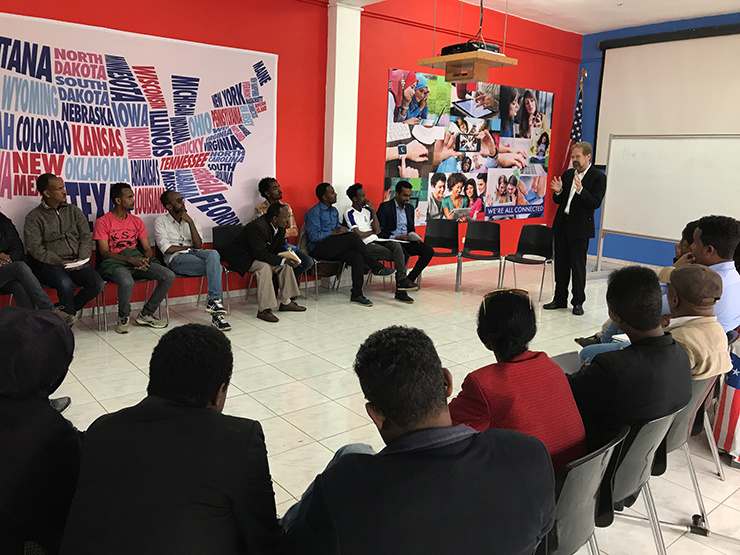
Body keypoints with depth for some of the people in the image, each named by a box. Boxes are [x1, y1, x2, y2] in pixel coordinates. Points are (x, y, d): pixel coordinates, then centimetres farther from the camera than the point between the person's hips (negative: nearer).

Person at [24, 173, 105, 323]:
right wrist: (60, 262, -18)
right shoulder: (34, 217, 2)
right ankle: (68, 316, -8)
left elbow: (86, 236, 10)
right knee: (65, 284, -35)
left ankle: (67, 309, 2)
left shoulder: (73, 211, 15)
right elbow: (34, 248, -7)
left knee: (98, 284, -21)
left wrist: (82, 258, -8)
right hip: (49, 265, -4)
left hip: (77, 262, 4)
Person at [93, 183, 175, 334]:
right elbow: (104, 252, -8)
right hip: (115, 263, -5)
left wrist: (145, 260, -12)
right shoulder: (102, 222, 1)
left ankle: (145, 315, -4)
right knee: (127, 283, -39)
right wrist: (130, 259, -22)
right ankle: (123, 318, -8)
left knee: (169, 276, -18)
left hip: (137, 260, 5)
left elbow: (148, 249, 14)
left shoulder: (136, 221, 17)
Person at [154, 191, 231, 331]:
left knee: (214, 254, -34)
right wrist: (188, 247, 3)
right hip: (176, 258, -4)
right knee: (216, 267, -28)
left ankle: (213, 301, -35)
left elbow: (198, 245, 5)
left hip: (194, 253, 4)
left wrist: (190, 222, -2)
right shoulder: (161, 221, 9)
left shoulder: (191, 220, 20)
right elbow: (166, 249, -4)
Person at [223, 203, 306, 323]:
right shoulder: (257, 227, -32)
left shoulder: (280, 227, -4)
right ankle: (263, 310, -32)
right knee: (264, 267, -34)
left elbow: (280, 247, 6)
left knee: (285, 263, -1)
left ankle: (286, 302, 6)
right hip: (241, 258, -9)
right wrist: (282, 260, -33)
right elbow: (260, 254, -35)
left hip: (259, 254, 9)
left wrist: (286, 256, -16)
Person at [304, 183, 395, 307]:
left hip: (334, 249, 8)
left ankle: (356, 294, -25)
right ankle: (376, 267, -16)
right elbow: (313, 236, -13)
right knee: (353, 237, -26)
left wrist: (343, 230, 1)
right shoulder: (314, 212, -5)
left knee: (357, 256, -24)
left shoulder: (334, 211, 20)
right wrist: (334, 232, -12)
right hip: (319, 248, -7)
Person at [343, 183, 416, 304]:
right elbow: (359, 235, -11)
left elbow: (378, 230, 10)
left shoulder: (367, 209, 17)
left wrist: (373, 211, 3)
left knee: (396, 245, -25)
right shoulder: (349, 213, -3)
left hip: (375, 241, 6)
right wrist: (373, 232, 6)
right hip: (365, 246, -6)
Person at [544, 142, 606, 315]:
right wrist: (558, 191, -8)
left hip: (580, 228, -5)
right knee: (560, 264, 10)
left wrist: (581, 190, -28)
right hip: (562, 225, 5)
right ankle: (560, 299, 21)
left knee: (578, 265, 0)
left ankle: (578, 302, 12)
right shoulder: (568, 174, 12)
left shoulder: (598, 177, -5)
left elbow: (595, 203, -15)